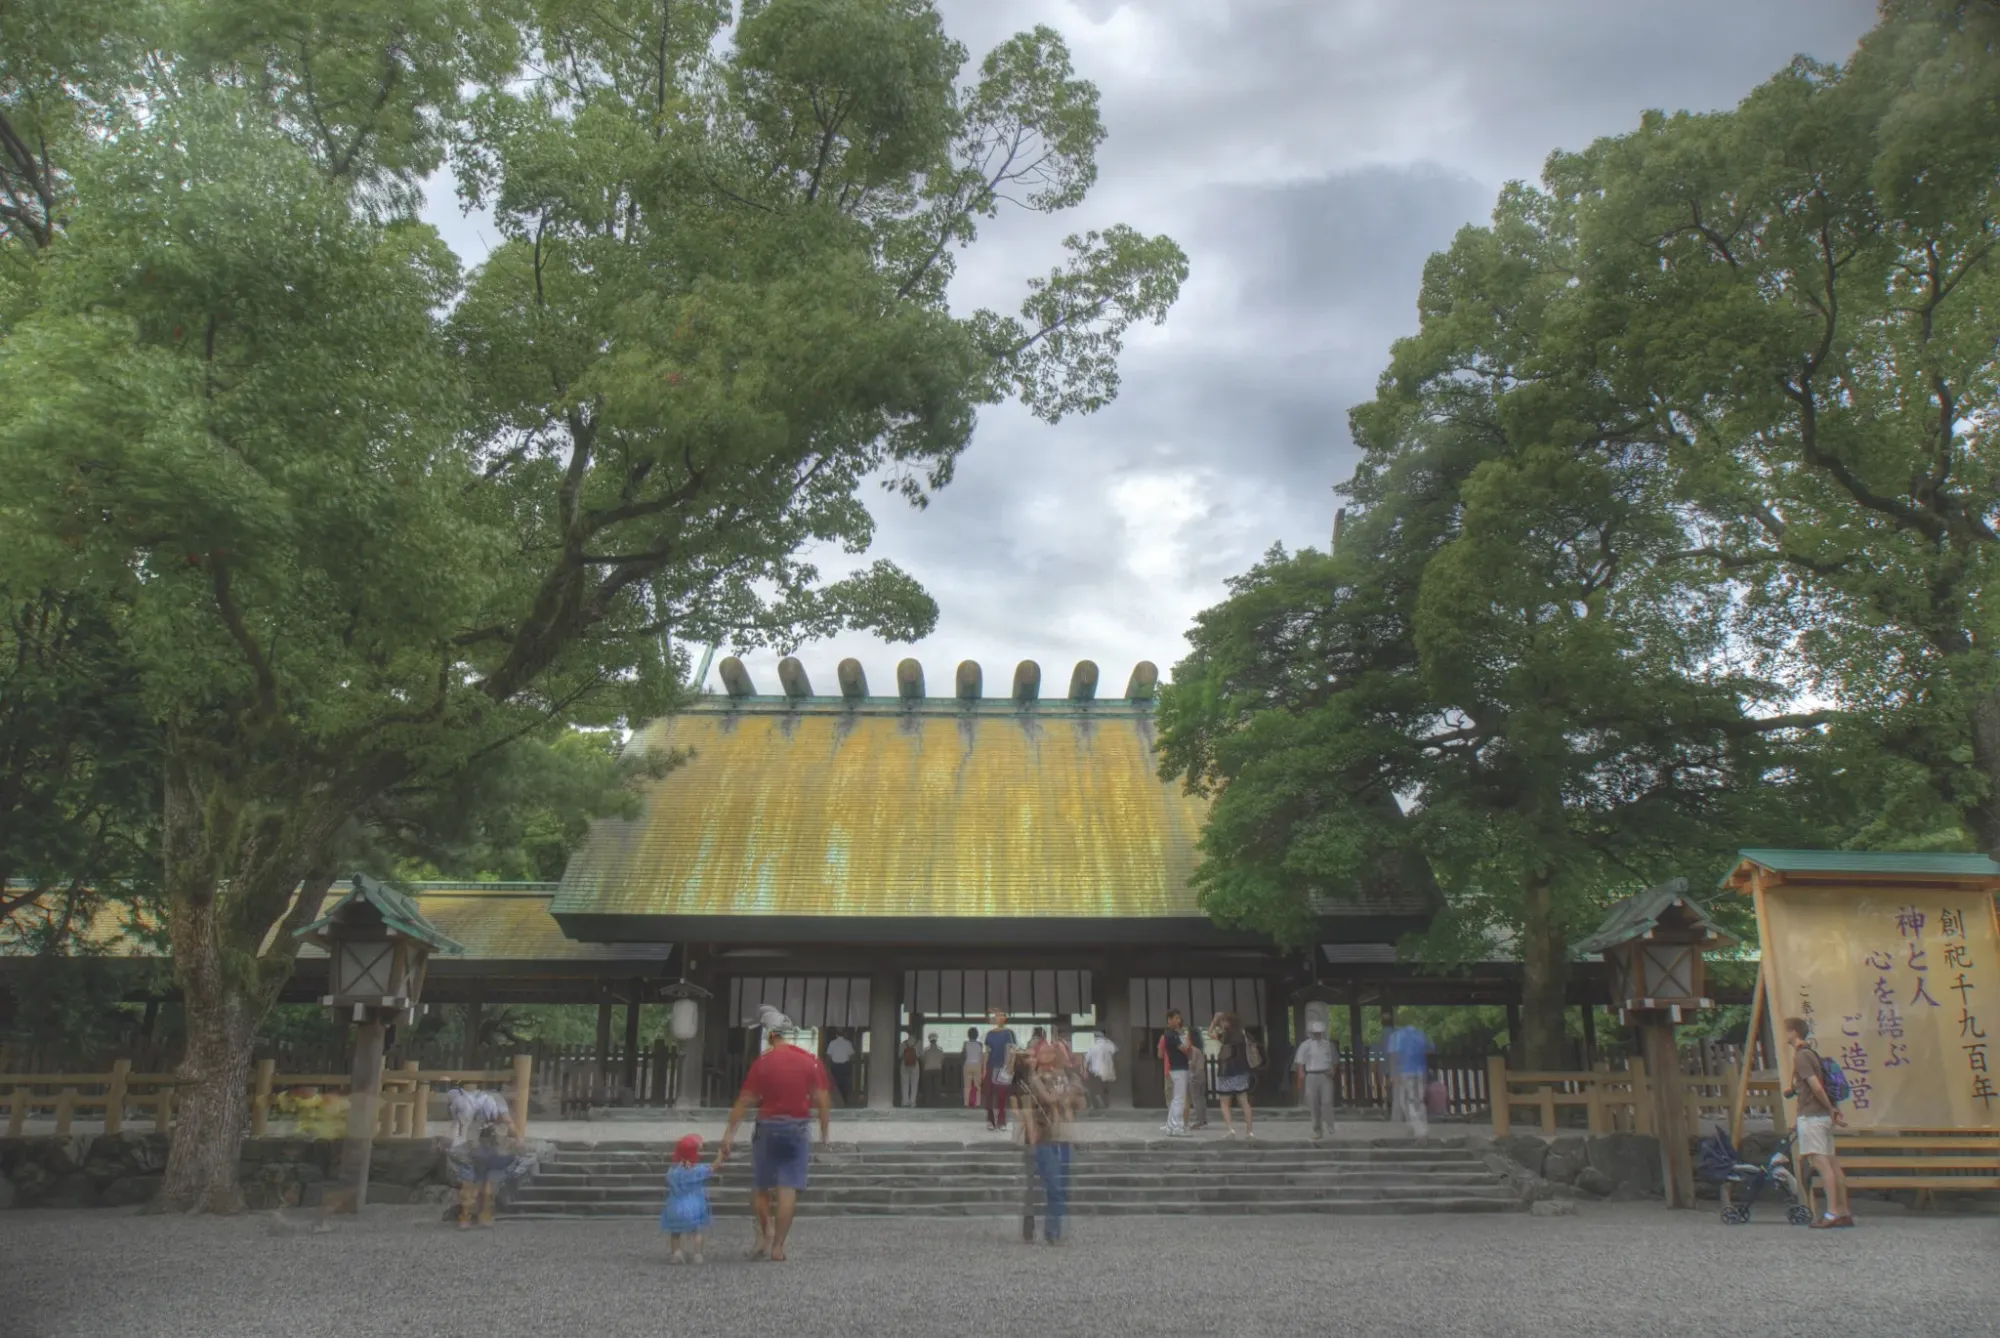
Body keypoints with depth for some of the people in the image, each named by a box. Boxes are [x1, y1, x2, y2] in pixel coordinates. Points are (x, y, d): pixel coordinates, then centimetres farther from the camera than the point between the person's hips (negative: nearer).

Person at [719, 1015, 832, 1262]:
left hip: (767, 1127, -1)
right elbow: (822, 1100, -1)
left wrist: (730, 1132, 1)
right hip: (797, 1128, 1)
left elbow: (745, 1100, -4)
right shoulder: (812, 1061, 1)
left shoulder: (763, 1061, -3)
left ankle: (765, 1232, 1)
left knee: (760, 1187, 14)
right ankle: (777, 1247, 0)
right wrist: (825, 1131, 7)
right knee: (788, 1189, 1)